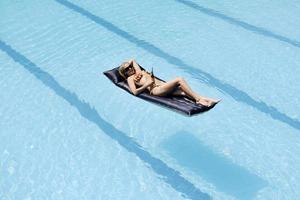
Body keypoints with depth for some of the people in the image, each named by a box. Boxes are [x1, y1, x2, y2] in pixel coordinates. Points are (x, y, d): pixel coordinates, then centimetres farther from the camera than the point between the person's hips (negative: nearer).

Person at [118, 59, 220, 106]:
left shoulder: (138, 71, 28)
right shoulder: (130, 78, 7)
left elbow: (132, 60, 44)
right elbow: (135, 92, -9)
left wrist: (127, 64, 30)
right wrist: (146, 85, -10)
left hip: (162, 85, 8)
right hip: (155, 90, -8)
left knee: (183, 91, -18)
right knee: (179, 80, -24)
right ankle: (198, 98, -25)